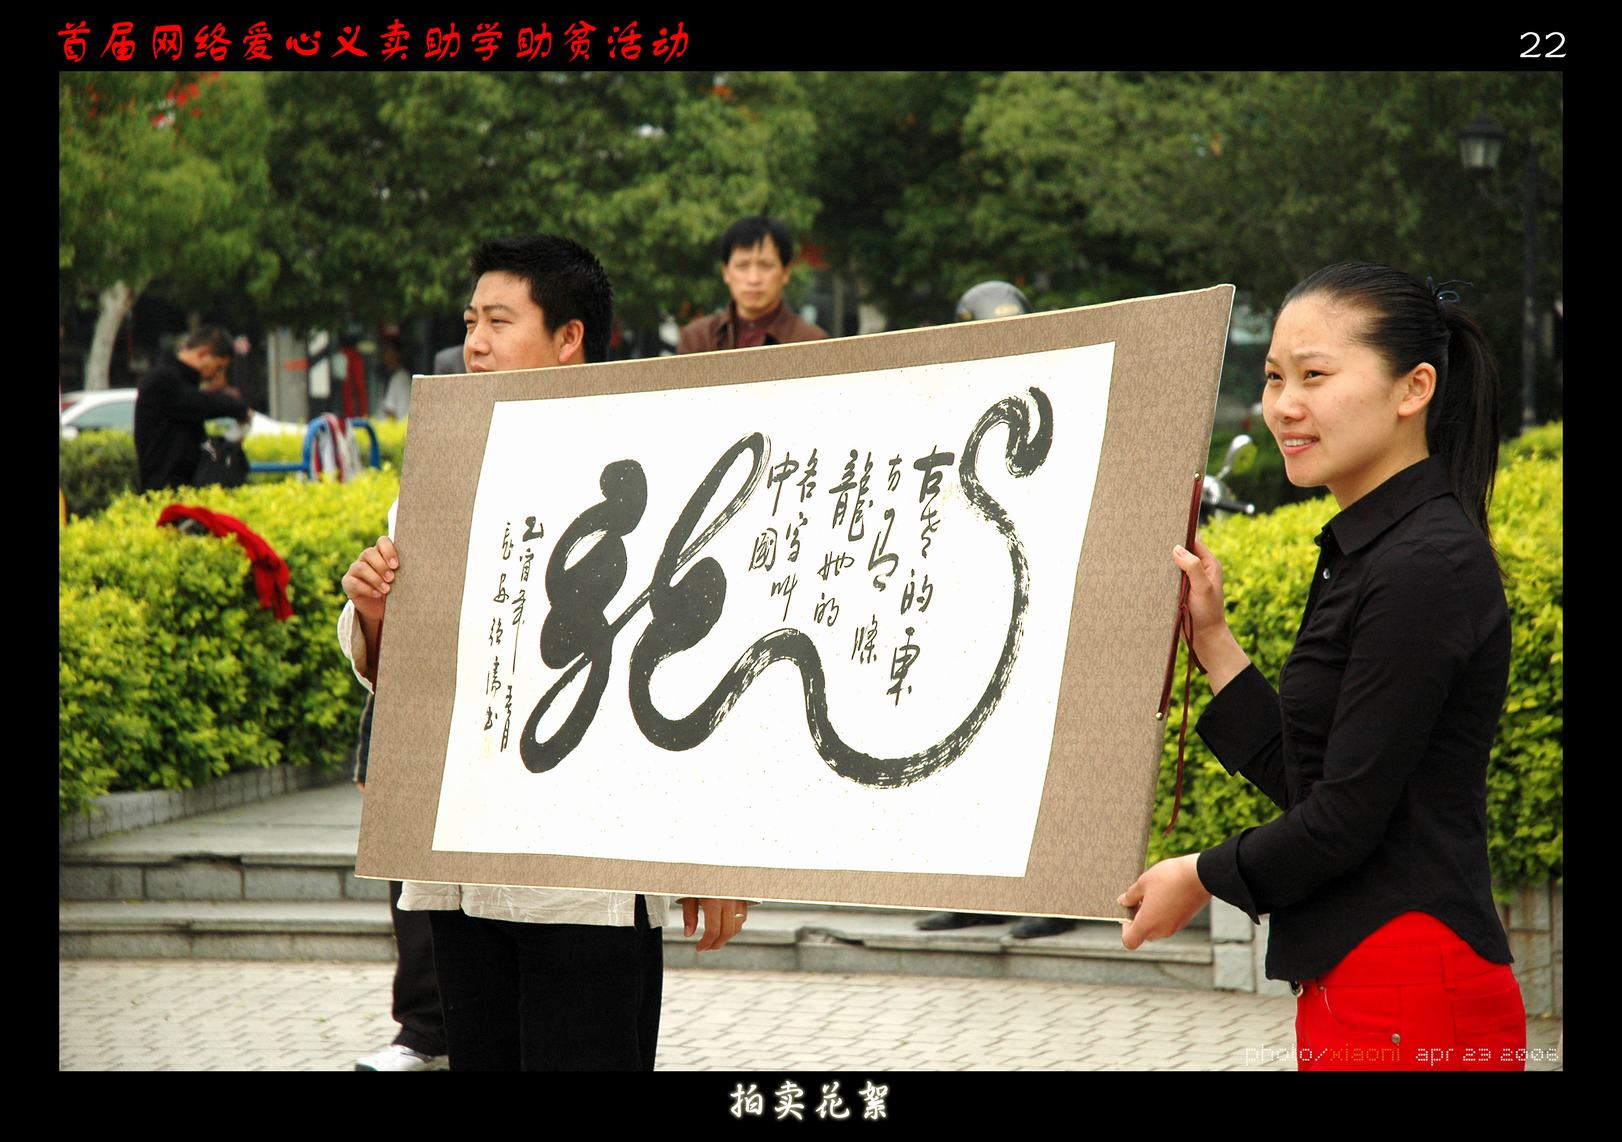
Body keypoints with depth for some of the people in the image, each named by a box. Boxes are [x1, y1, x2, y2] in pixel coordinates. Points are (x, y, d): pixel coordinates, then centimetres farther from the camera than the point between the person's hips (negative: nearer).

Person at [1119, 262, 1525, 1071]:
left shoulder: (1425, 569, -16)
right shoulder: (1364, 550, 15)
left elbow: (1346, 817, -18)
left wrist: (1201, 876, -2)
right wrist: (1211, 640, 12)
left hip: (1409, 1002, -10)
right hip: (1353, 989, 10)